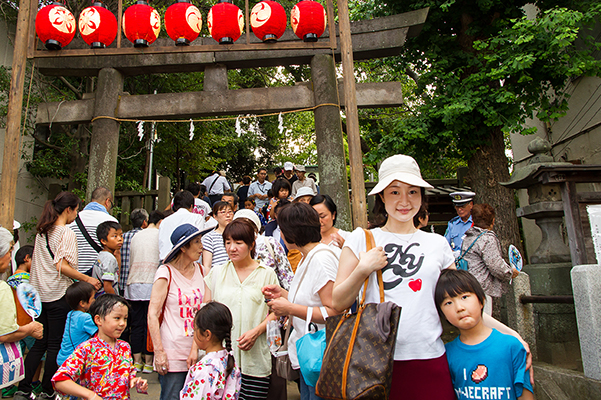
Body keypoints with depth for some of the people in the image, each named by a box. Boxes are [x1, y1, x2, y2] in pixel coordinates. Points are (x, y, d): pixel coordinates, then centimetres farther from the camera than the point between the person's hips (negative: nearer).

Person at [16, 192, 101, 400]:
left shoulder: (42, 232, 11)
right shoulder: (67, 233, -13)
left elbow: (37, 264, 16)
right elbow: (62, 267, -19)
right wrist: (88, 279, -13)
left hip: (40, 294, 8)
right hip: (58, 296, -7)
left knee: (40, 343, 15)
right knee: (55, 345, 4)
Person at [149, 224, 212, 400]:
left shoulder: (200, 270, 6)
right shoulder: (166, 272, -8)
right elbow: (152, 314, -10)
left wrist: (196, 347, -4)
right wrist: (159, 352, -15)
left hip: (197, 350, 5)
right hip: (173, 353, -4)